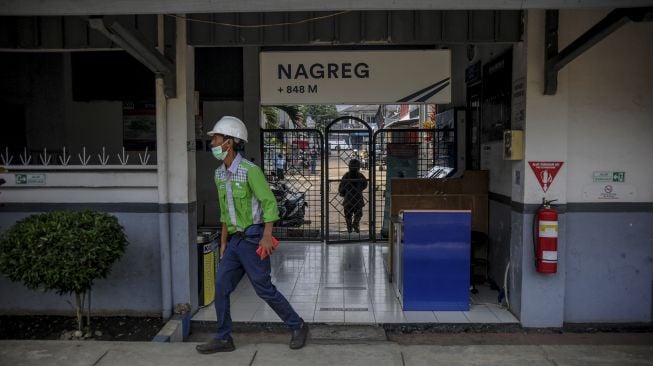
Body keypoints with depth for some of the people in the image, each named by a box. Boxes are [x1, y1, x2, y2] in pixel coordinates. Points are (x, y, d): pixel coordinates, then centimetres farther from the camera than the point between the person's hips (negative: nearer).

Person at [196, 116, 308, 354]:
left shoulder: (250, 170, -15)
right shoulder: (220, 174, 10)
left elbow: (270, 203, -16)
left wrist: (267, 236, -23)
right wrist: (223, 242, 18)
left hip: (253, 239, -8)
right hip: (235, 240, 8)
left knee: (263, 288, -1)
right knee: (221, 285, 3)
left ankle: (298, 327, 16)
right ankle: (223, 339, 14)